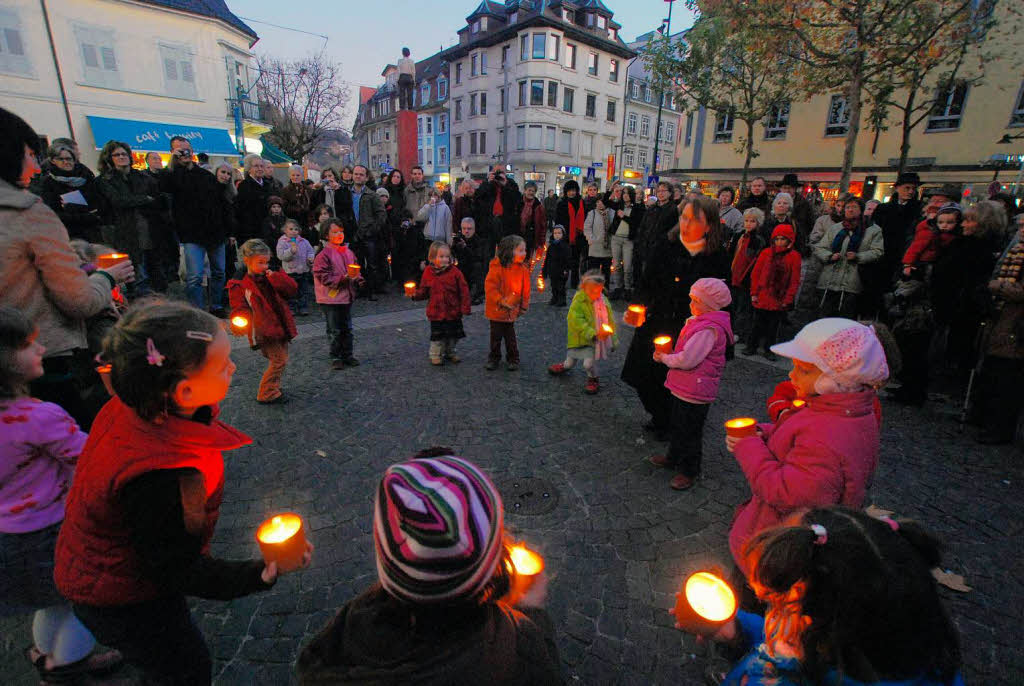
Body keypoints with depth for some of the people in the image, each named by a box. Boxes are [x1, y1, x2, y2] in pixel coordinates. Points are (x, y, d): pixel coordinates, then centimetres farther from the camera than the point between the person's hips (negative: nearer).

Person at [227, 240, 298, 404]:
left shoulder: (271, 277, 9)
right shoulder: (239, 284, -6)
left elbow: (292, 289, -1)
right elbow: (240, 309, -8)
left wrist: (275, 277, -11)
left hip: (280, 327, 7)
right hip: (265, 330, -6)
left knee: (280, 358, 16)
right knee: (279, 360, -8)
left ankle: (274, 388, 34)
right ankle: (267, 394, 5)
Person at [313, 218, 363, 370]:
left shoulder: (349, 253, 7)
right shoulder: (324, 255, -13)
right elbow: (324, 277, -16)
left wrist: (358, 279, -1)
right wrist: (342, 279, -26)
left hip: (347, 297, 6)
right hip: (331, 299, -6)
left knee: (347, 328, 15)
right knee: (334, 330, 4)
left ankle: (347, 355, 28)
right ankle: (335, 357, 17)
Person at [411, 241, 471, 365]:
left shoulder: (454, 271, -7)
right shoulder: (428, 272, -1)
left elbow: (464, 290, -6)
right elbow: (424, 290, 7)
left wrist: (465, 308, -9)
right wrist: (415, 294, -14)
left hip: (453, 312, 0)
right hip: (436, 312, 0)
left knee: (453, 334, 13)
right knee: (437, 335, 6)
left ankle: (450, 353, 34)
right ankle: (436, 355, 23)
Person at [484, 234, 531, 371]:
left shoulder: (523, 270, -4)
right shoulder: (497, 267, -16)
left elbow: (525, 290, 5)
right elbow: (489, 287, -18)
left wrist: (523, 307, 7)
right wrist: (501, 301, -22)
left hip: (512, 311, 2)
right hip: (496, 310, -2)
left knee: (510, 337, 12)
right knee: (496, 336, 12)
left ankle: (512, 359, 29)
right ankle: (494, 358, 30)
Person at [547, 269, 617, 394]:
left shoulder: (604, 301, -2)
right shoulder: (578, 302, -17)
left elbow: (610, 320, 8)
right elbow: (576, 322, -23)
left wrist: (613, 338, 10)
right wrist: (592, 333, -30)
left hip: (597, 339, 1)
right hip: (580, 338, -1)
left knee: (589, 363, -13)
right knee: (570, 361, 19)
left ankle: (593, 379, 19)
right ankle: (565, 366, 56)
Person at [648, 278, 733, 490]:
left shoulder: (709, 329, -25)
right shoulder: (698, 322, 8)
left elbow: (686, 360, -28)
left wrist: (664, 358, -13)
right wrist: (668, 354, 1)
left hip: (695, 392, -10)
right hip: (683, 387, 10)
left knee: (690, 431, 6)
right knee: (676, 424, 24)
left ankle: (690, 471, 23)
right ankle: (674, 457, 43)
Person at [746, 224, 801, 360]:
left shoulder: (794, 256, -3)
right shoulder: (766, 253, 0)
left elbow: (795, 280, -2)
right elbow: (756, 273, 3)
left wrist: (788, 299, -6)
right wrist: (754, 293, 0)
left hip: (779, 300, -1)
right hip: (762, 298, 1)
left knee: (773, 326, 10)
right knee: (758, 324, 11)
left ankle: (769, 350, 23)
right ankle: (752, 346, 25)